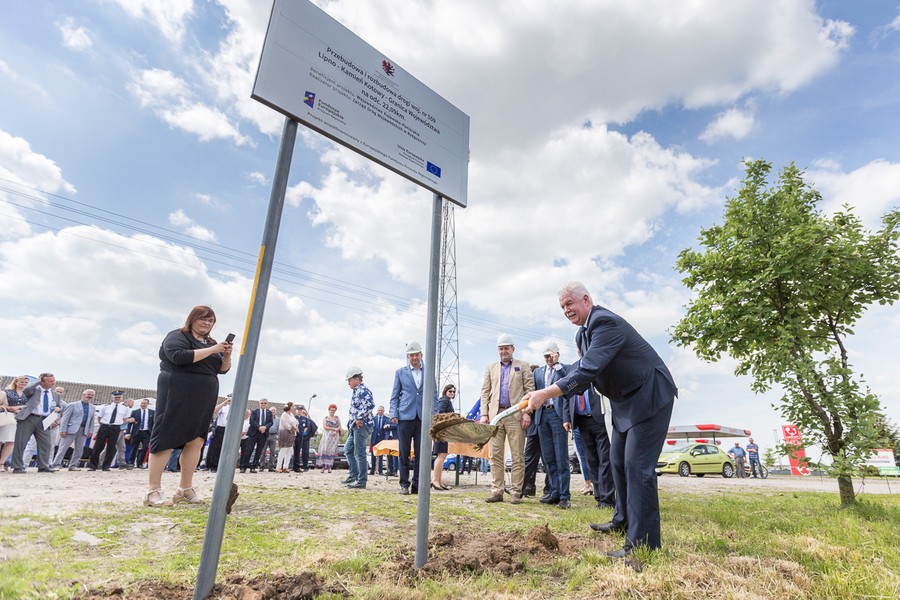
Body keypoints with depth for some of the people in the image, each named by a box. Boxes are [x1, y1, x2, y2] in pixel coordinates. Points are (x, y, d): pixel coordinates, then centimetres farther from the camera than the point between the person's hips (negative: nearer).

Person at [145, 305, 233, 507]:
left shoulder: (211, 342, 18)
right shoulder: (177, 336, -2)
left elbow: (223, 369, 15)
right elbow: (179, 356, -21)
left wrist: (226, 355, -5)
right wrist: (212, 350, -20)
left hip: (203, 400, 7)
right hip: (177, 395, -7)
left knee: (196, 441, 3)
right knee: (165, 440, -6)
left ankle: (185, 490, 9)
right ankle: (153, 491, -4)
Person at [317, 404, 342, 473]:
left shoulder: (337, 418, 16)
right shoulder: (325, 418, 11)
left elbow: (339, 426, 6)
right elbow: (324, 427, -4)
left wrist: (335, 431, -13)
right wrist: (333, 428, -11)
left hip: (335, 436, 1)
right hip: (327, 436, -1)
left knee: (332, 451, -7)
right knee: (324, 450, -10)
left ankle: (329, 467, -10)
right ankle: (323, 466, -10)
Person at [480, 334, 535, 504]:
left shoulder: (523, 366, 10)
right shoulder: (491, 368, 18)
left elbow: (529, 389, 2)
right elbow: (485, 392, 13)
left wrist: (526, 412, -8)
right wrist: (484, 414, 2)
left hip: (515, 415, -3)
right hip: (495, 414, 3)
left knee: (517, 456, -1)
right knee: (495, 455, 3)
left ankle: (516, 492, 6)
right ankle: (496, 491, 9)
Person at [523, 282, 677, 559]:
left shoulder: (606, 322, -26)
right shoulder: (583, 333, 6)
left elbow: (589, 369, -35)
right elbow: (580, 369, 4)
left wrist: (547, 393, -36)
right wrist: (547, 391, -12)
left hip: (650, 395, -10)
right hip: (625, 400, 10)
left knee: (637, 465, -12)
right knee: (618, 460, 18)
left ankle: (642, 542, -4)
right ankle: (623, 520, 35)